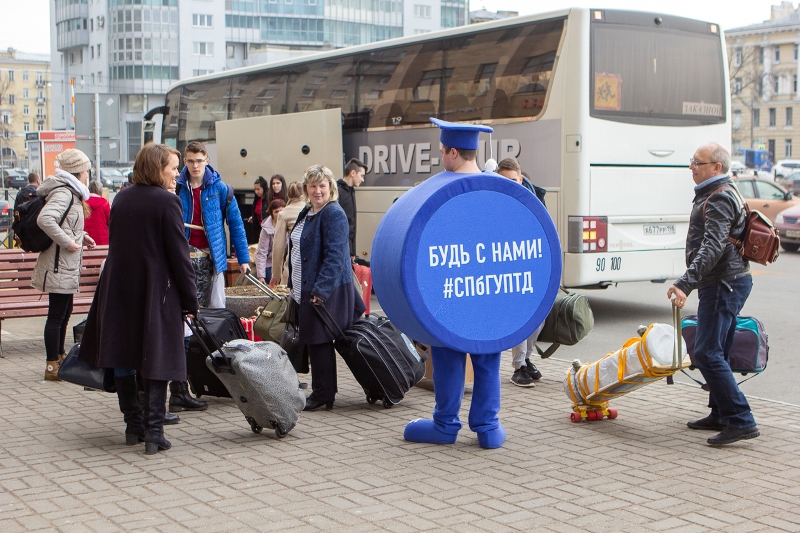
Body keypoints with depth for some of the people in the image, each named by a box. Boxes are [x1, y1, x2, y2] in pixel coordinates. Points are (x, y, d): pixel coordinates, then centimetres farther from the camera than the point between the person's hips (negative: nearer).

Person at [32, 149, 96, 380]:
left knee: (64, 313, 19)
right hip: (59, 265, -11)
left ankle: (59, 356, 32)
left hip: (66, 266, 11)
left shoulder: (70, 193, 15)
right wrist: (68, 242, -27)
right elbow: (45, 219, -33)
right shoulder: (64, 193, -17)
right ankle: (53, 365, 2)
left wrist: (80, 236, 10)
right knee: (57, 314, -4)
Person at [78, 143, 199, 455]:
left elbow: (115, 243, 14)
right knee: (157, 358, 1)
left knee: (123, 358, 13)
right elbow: (179, 254, -12)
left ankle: (133, 425, 20)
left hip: (118, 289, 6)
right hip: (156, 291, -6)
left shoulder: (121, 198, 8)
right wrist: (190, 299, -6)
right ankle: (153, 432, -1)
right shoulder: (166, 201, -11)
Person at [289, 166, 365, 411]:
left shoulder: (334, 214, -14)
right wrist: (293, 286, 20)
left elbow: (334, 256, -22)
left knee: (319, 340, -4)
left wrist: (321, 289, -26)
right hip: (305, 290, 9)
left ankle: (322, 395, 6)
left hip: (327, 290, -9)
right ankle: (322, 392, 21)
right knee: (312, 341, 12)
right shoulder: (306, 213, 15)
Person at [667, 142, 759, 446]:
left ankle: (741, 421, -14)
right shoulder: (714, 195, 18)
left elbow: (713, 247, -29)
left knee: (708, 354, -13)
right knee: (716, 352, 16)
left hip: (723, 284, -11)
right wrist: (690, 283, 31)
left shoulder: (719, 199, -16)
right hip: (730, 282, 11)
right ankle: (720, 415, 25)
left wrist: (685, 283, -37)